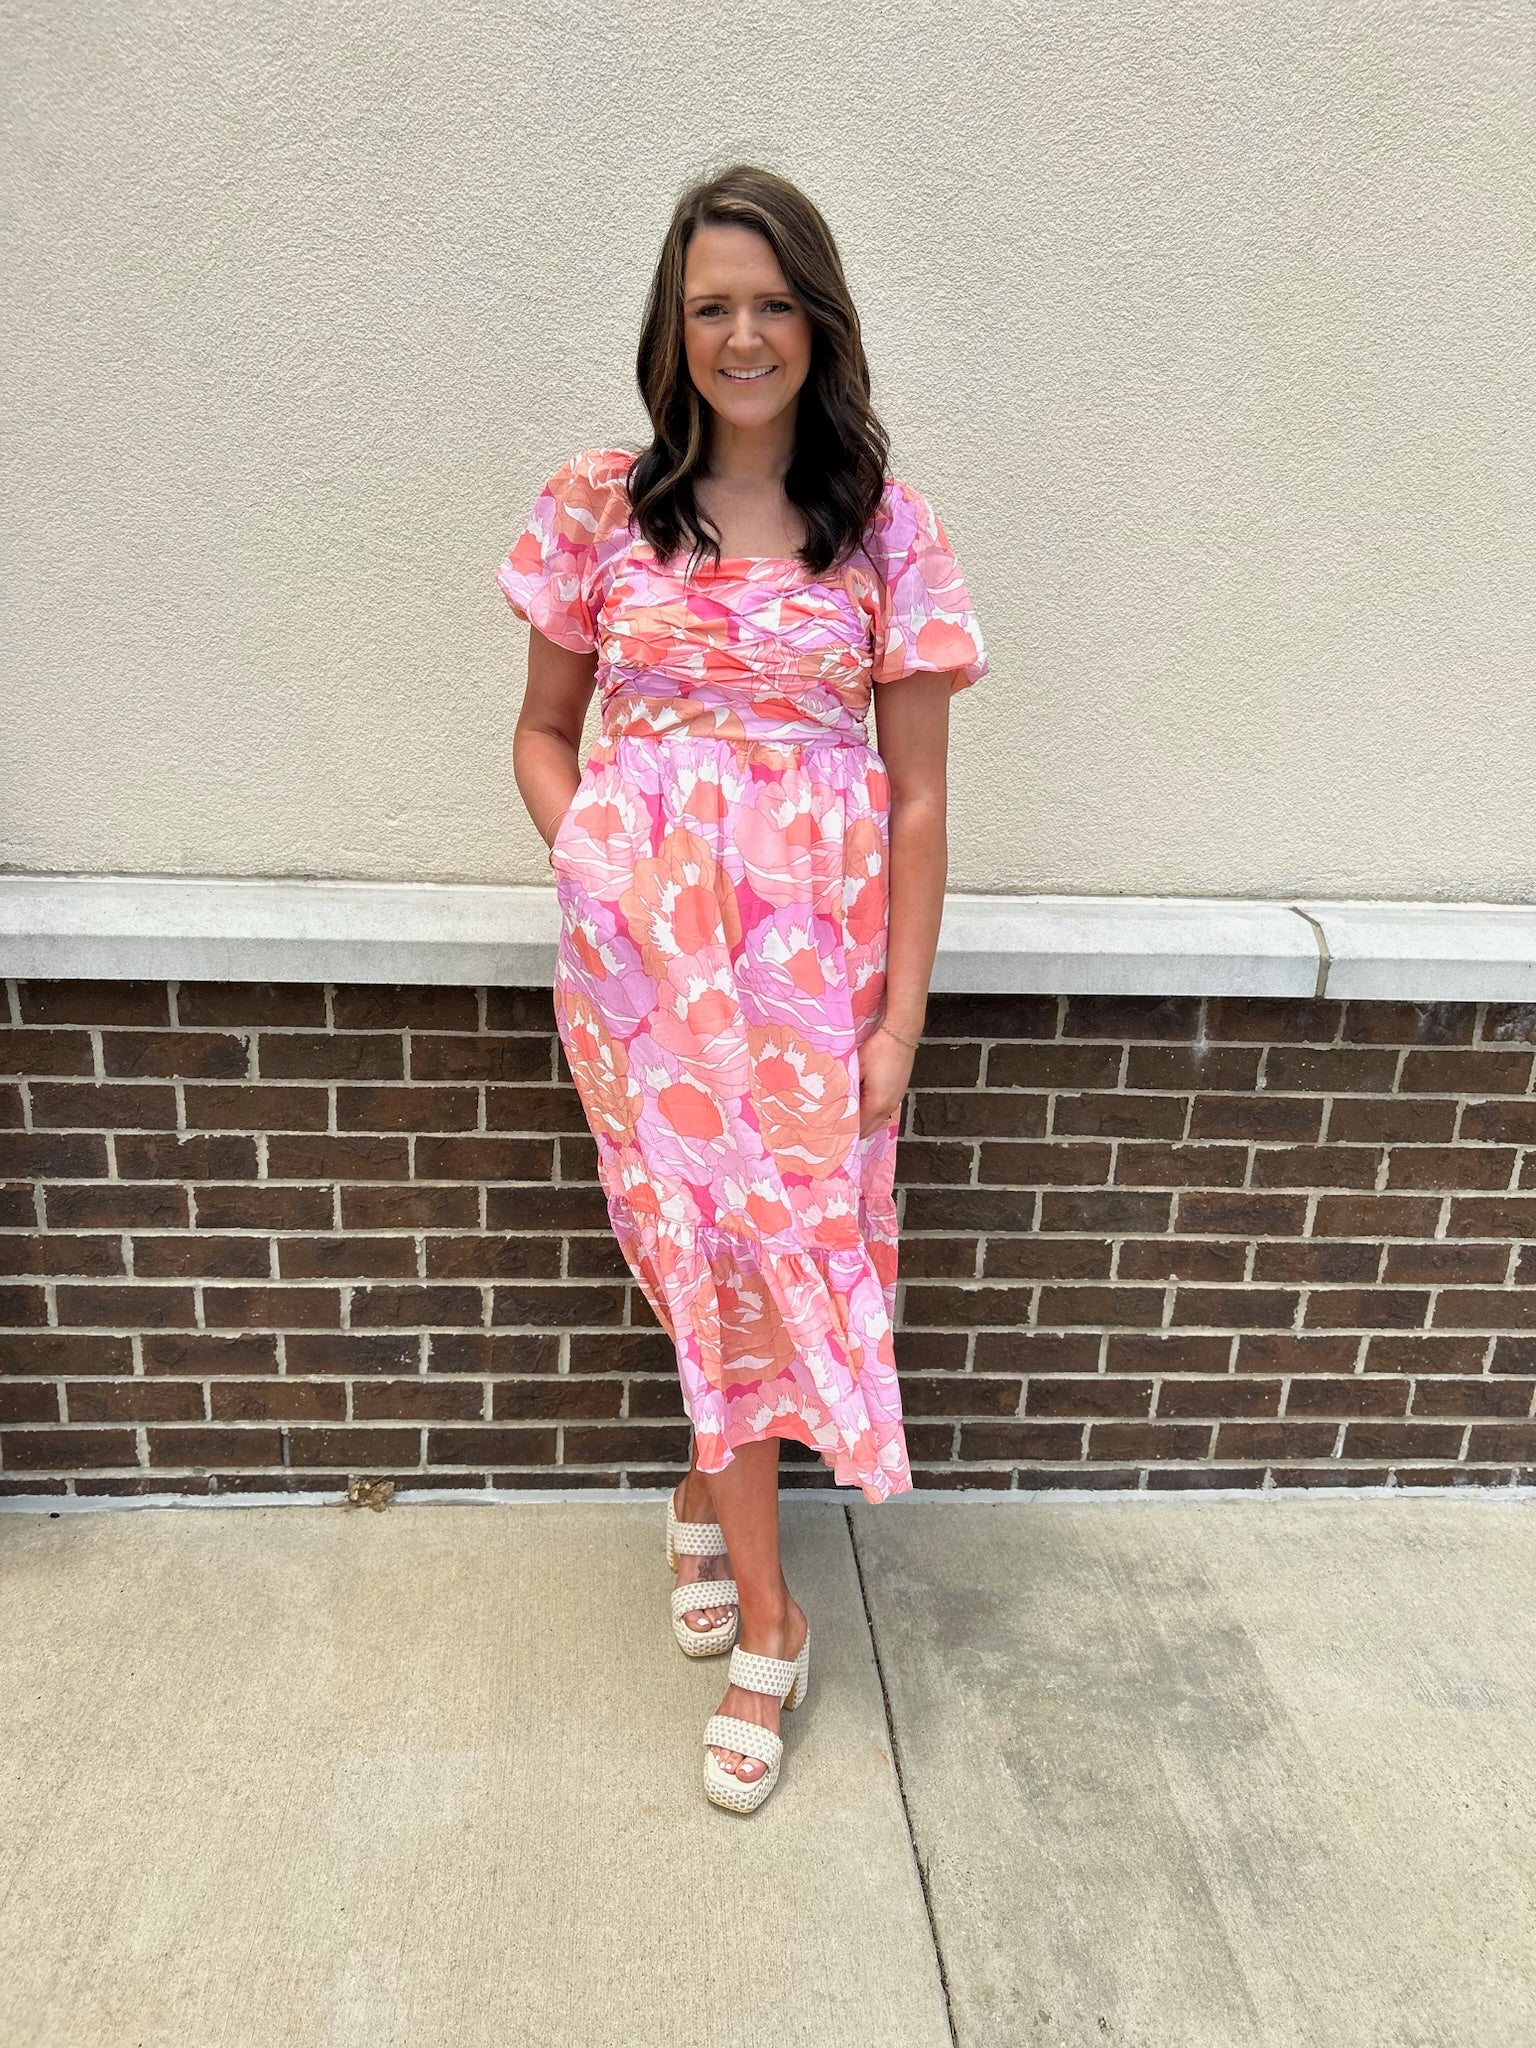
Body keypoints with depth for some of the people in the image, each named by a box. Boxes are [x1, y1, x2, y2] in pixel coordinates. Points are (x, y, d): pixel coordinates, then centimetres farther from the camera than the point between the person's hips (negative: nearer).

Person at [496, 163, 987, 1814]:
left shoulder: (887, 530, 2)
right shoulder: (599, 508, 3)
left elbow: (917, 794, 0)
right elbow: (544, 731, 12)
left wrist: (903, 1012, -4)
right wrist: (585, 863, -7)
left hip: (815, 948, 0)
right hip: (642, 939, 0)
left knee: (758, 1239, 2)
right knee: (725, 1238, 4)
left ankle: (707, 1497, 32)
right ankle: (767, 1617, 23)